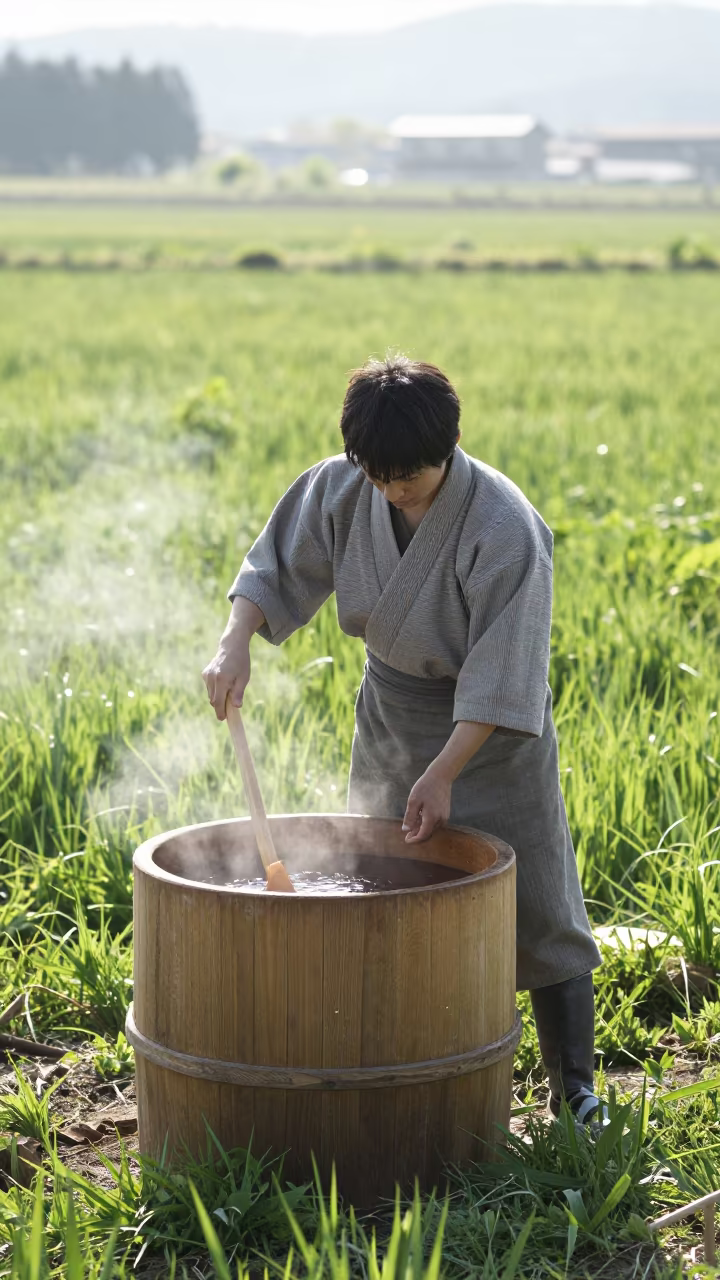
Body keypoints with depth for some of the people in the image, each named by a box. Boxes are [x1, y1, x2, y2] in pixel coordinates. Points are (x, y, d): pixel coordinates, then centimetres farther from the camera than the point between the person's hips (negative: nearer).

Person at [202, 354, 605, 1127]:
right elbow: (276, 568, 1)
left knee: (536, 911, -1)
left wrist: (444, 773, -28)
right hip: (389, 717, 5)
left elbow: (499, 684, -25)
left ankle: (575, 1096, 10)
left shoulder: (504, 528, -28)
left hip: (491, 734, -5)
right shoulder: (341, 490, -12)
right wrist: (234, 643, -16)